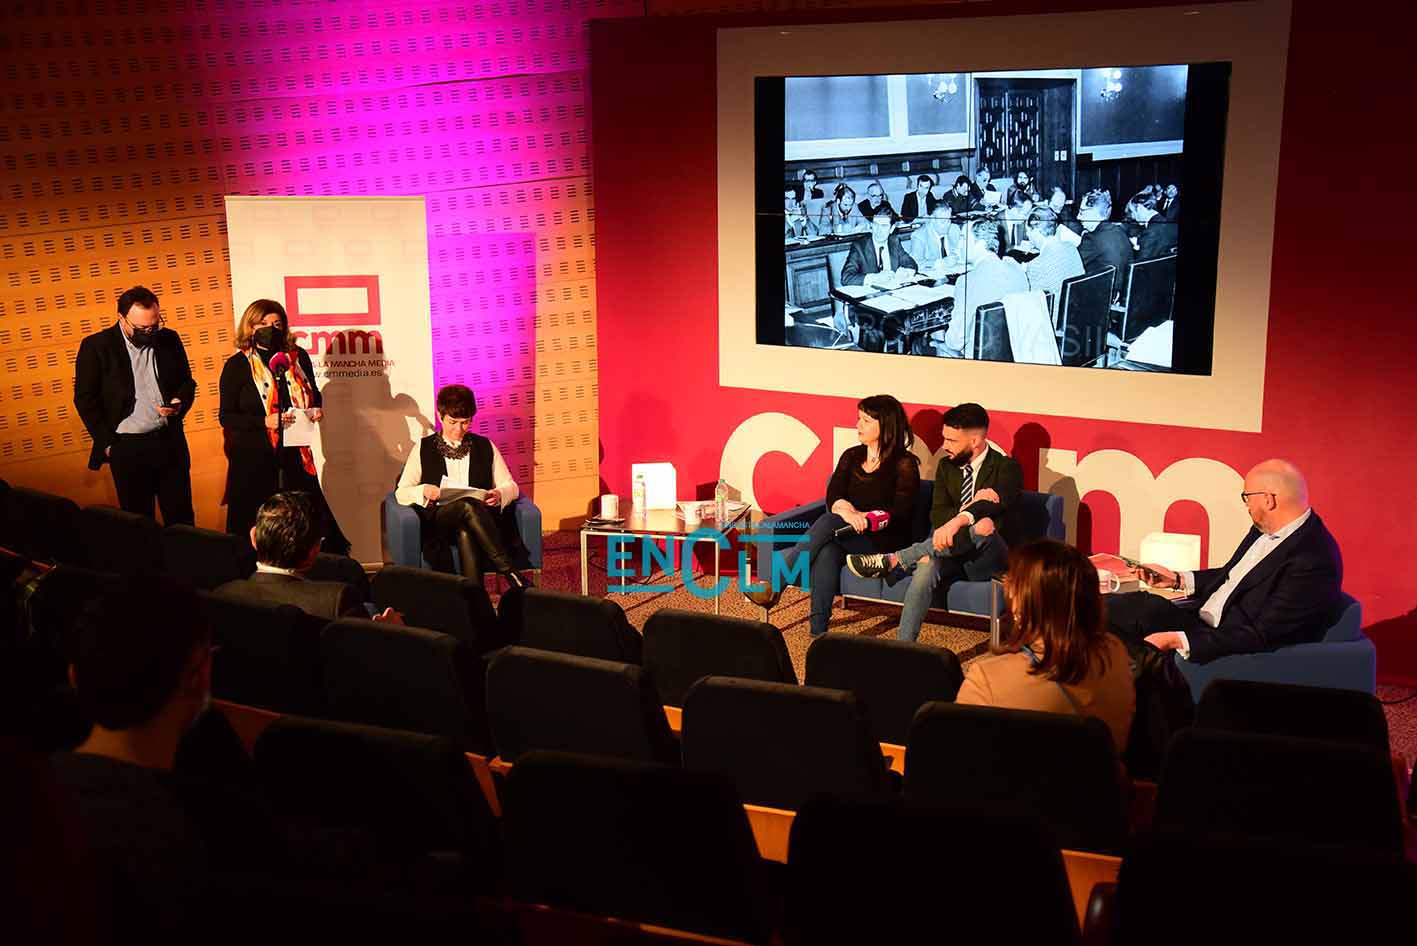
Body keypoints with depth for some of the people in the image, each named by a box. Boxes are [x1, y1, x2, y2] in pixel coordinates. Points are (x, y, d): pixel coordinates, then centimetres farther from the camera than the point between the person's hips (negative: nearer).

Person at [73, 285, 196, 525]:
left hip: (171, 442, 3)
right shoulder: (96, 346, -7)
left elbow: (187, 381, 15)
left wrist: (180, 403, -8)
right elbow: (85, 399, -4)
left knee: (182, 518, 9)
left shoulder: (169, 339, 4)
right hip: (127, 448, -3)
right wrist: (107, 443, -7)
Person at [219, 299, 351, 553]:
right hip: (253, 458, -3)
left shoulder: (297, 357, 7)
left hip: (294, 454, 3)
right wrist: (266, 421, -19)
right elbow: (226, 417, -5)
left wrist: (317, 409, 0)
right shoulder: (237, 365, -3)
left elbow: (313, 394, 23)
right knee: (254, 527, 1)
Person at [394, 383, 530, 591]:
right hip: (438, 523, -1)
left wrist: (499, 494, -10)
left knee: (466, 533, -37)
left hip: (481, 519, 1)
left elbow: (511, 486, 14)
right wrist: (424, 491, -13)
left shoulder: (485, 447, 16)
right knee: (469, 505, -35)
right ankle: (509, 572, -41)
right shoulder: (423, 449, 13)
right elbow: (401, 492, 9)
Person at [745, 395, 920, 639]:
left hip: (883, 539, -4)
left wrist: (863, 516, -22)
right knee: (826, 550, -34)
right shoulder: (851, 456, 15)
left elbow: (902, 512, -10)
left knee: (829, 522, -31)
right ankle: (818, 630, -41)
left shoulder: (904, 463, -1)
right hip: (846, 533, 4)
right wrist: (844, 510, -22)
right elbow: (833, 496, 2)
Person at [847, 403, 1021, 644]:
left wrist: (961, 519, -47)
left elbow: (998, 502, -26)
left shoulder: (1007, 467, -5)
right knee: (927, 567, -33)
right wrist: (971, 508, -24)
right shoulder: (946, 466, 11)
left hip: (992, 559, -3)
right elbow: (937, 515, -1)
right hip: (951, 552, 3)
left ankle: (892, 560, -37)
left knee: (983, 532, -38)